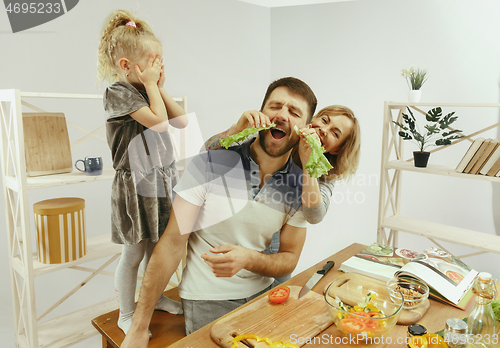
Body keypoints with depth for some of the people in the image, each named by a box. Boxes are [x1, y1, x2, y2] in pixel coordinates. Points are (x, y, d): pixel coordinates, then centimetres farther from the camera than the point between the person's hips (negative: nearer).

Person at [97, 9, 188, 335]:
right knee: (133, 254, 5)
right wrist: (151, 85, -11)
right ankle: (126, 315, 25)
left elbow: (181, 120, 7)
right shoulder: (118, 91, -12)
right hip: (136, 185, -7)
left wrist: (160, 87, 3)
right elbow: (158, 121, -22)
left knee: (156, 247, 19)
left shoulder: (148, 90, 12)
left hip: (162, 180, 8)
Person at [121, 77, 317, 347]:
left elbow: (289, 259, 0)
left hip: (261, 294, 4)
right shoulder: (210, 164, -17)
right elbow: (172, 243, -14)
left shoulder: (301, 187, -7)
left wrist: (248, 259, -23)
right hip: (207, 301, -3)